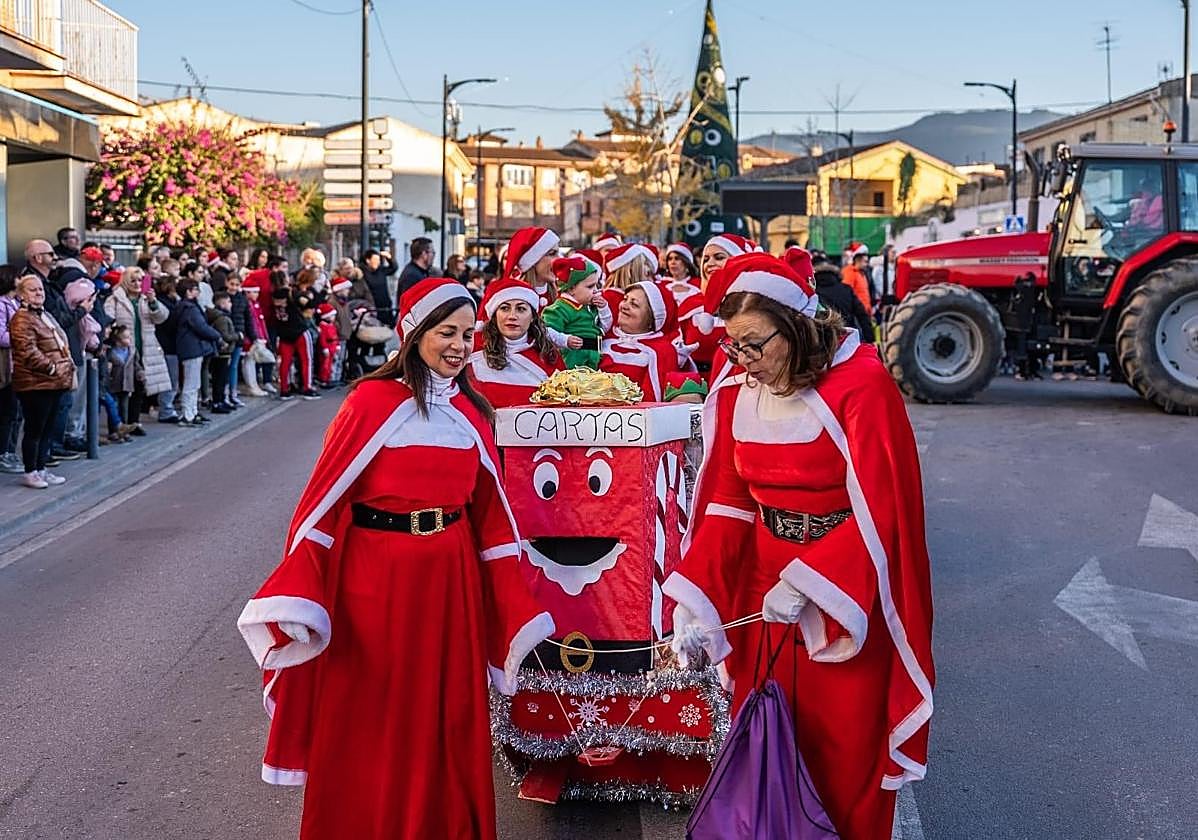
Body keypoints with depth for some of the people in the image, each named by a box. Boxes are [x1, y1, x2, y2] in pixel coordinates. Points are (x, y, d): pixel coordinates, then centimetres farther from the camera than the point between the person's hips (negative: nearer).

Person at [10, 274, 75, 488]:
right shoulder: (22, 319, -11)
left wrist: (68, 365, 12)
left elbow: (61, 345, 26)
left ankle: (41, 469, 22)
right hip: (35, 384, -9)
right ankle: (30, 472, 6)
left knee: (48, 429, 14)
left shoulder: (46, 316, 19)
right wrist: (51, 367, -20)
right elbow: (28, 352, -20)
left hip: (55, 383, 9)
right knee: (35, 429, -2)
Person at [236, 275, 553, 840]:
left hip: (450, 578, 5)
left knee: (447, 717, 13)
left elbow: (488, 509, 8)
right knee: (371, 720, 9)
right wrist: (294, 598, -20)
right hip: (375, 578, -4)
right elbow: (325, 497, -12)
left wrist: (517, 609, 4)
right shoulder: (373, 401, -10)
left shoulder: (471, 410, 7)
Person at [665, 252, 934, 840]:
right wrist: (696, 604, -12)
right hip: (763, 581, 5)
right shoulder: (736, 390, -2)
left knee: (841, 747, 7)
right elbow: (727, 503, -3)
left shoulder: (860, 384, -17)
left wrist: (807, 584, -27)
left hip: (846, 588, -4)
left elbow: (880, 509, -18)